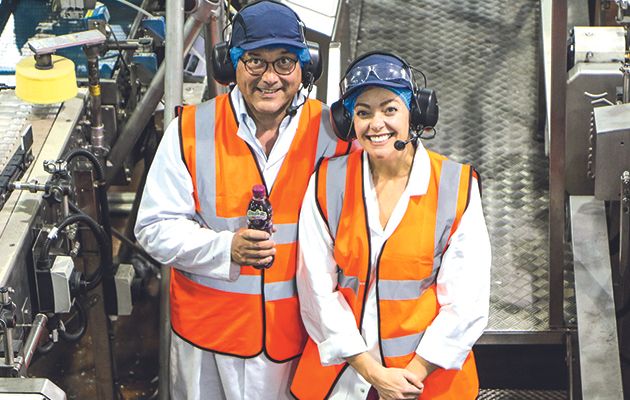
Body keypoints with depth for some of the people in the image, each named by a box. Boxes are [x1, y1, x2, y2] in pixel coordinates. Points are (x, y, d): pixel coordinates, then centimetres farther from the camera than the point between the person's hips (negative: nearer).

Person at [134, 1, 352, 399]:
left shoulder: (331, 133, -4)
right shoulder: (191, 130, -6)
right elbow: (155, 228, -5)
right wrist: (226, 248, -22)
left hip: (294, 334, 0)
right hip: (207, 330, 0)